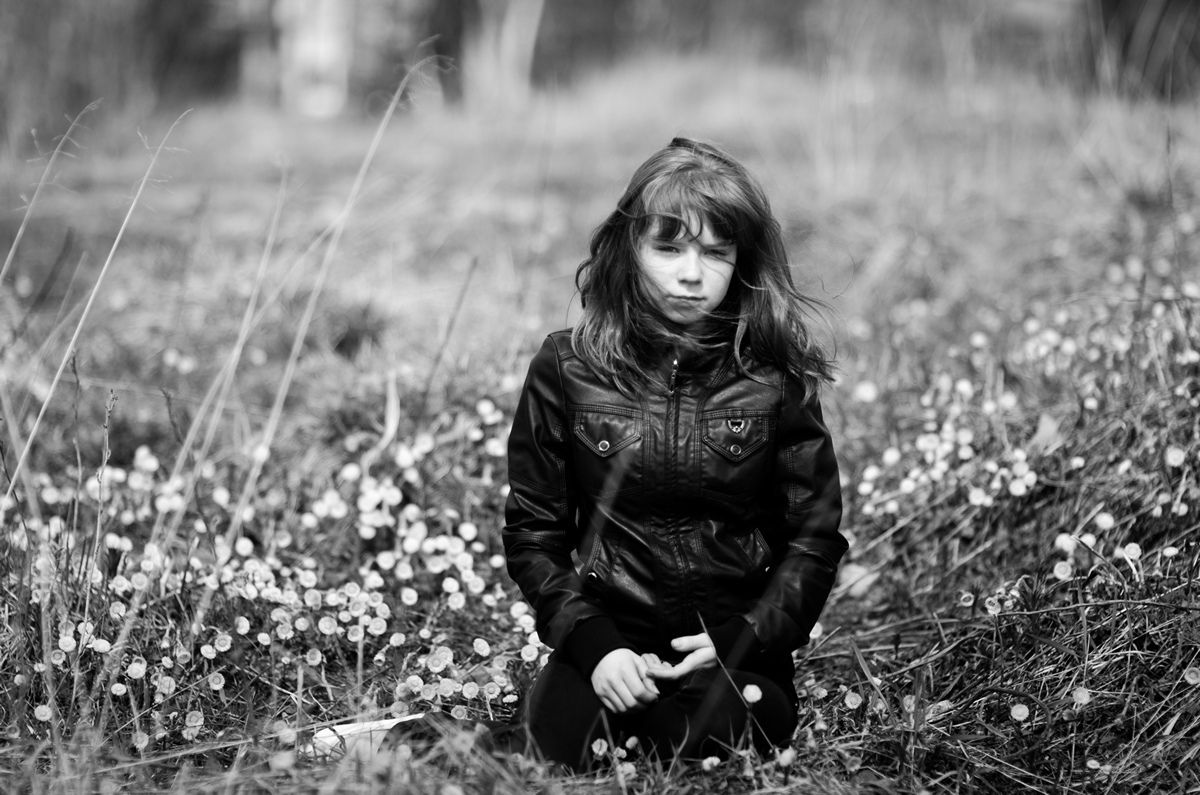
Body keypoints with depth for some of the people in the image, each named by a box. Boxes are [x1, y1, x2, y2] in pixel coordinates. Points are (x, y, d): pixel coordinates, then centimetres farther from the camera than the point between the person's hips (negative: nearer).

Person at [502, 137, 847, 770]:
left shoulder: (774, 377, 3)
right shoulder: (567, 368, 3)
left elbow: (814, 537, 5)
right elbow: (532, 530, 5)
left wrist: (742, 640, -10)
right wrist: (593, 644, -10)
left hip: (739, 651, -1)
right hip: (603, 641, 1)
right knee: (561, 746, -29)